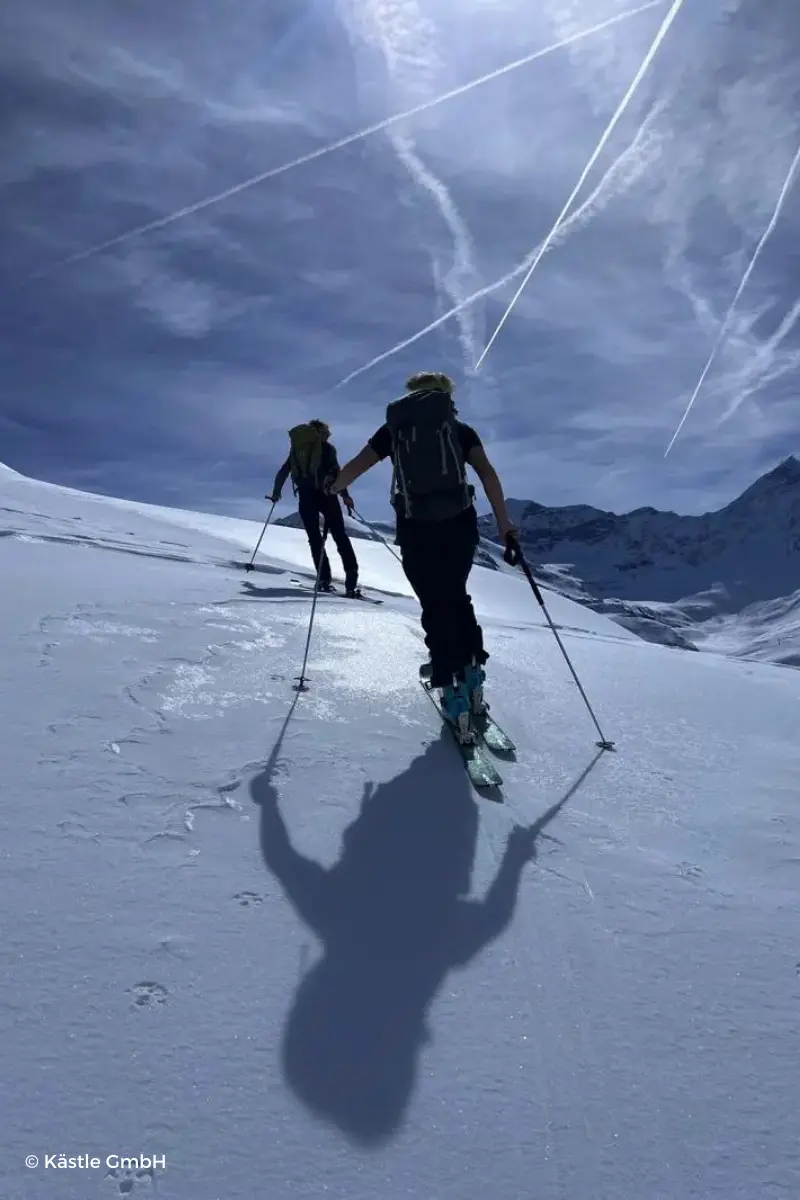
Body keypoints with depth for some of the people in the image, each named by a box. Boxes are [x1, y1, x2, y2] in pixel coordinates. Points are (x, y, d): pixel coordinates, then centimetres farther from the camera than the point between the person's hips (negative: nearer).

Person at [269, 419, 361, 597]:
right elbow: (335, 471, -7)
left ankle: (324, 579, -1)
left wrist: (276, 493, 31)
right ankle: (351, 577, -16)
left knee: (314, 538, 9)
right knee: (340, 535, -4)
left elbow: (283, 472, 20)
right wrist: (345, 495, -8)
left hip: (305, 497, 3)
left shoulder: (296, 449, 19)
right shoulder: (327, 447, 7)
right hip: (325, 494, -3)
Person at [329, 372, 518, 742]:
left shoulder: (394, 426, 14)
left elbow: (355, 467, 11)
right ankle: (472, 678, 18)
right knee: (457, 597, 22)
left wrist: (328, 491, 29)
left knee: (436, 608, 8)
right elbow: (487, 473, -2)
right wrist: (504, 526, -2)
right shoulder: (460, 429, 13)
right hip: (460, 523, 1)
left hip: (415, 528, -1)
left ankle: (455, 695, 2)